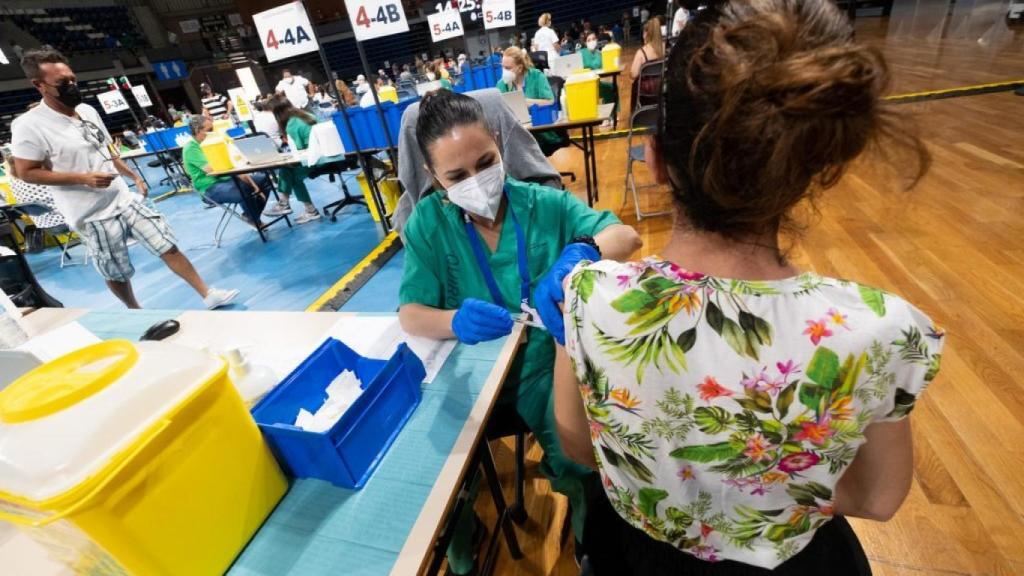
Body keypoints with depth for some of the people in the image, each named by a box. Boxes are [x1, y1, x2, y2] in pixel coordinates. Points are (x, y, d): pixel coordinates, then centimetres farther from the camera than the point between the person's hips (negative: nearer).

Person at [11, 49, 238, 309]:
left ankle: (208, 295, 9)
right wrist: (83, 178, -20)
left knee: (168, 247, 3)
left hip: (126, 200, 5)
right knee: (117, 274, 8)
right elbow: (27, 173, -11)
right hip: (93, 215, -5)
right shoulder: (29, 125, -12)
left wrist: (134, 176, 17)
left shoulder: (88, 110, 8)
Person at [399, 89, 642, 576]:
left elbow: (626, 236, -12)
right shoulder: (428, 221, -7)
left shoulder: (545, 204, -7)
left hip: (547, 365, 0)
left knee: (582, 466, -14)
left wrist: (583, 252, -35)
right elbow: (410, 314, -12)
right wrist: (456, 321, -35)